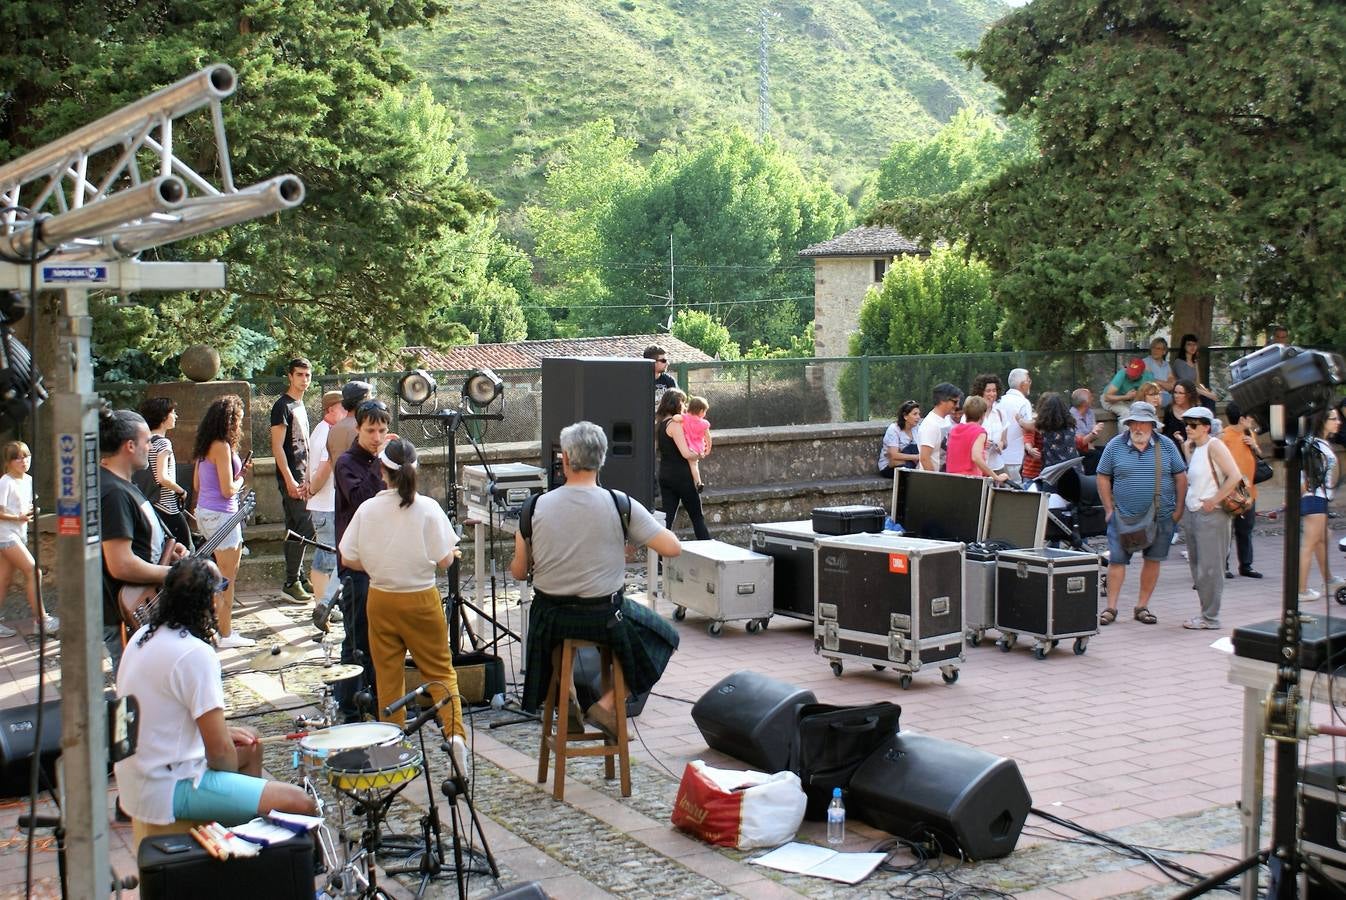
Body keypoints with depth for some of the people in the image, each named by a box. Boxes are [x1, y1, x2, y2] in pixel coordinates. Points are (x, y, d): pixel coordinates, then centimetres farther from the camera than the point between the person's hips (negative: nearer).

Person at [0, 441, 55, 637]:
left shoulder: (28, 480, 9)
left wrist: (32, 513, 1)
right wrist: (19, 518, -24)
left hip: (19, 534, 8)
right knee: (34, 571, -12)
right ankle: (41, 619, -7)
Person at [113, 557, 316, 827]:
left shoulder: (144, 636, 7)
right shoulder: (195, 654, -22)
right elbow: (220, 751, -21)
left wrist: (224, 730, 12)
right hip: (169, 792, -10)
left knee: (250, 744, 31)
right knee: (301, 804, -17)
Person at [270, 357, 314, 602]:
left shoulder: (300, 405, 16)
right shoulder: (282, 405, -11)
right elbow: (277, 446, -16)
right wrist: (290, 480, -20)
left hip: (301, 476, 9)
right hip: (290, 477, -9)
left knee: (296, 529, 12)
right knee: (304, 529, -10)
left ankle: (298, 578, 17)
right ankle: (292, 582, -4)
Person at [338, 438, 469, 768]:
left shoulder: (368, 509, -7)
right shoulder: (427, 508, -12)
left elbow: (349, 559, -2)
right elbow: (444, 560, -11)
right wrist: (453, 552, 11)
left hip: (380, 601, 1)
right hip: (421, 600, -1)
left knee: (387, 675, 12)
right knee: (440, 670, 8)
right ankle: (455, 732, -10)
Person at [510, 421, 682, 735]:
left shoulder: (536, 507, -8)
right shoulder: (621, 505, -15)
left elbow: (518, 573, 0)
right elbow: (673, 548, -12)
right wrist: (636, 533, 6)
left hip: (550, 619, 3)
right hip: (604, 618, -3)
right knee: (666, 638, 22)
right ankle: (609, 704, 7)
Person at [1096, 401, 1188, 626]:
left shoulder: (1166, 446, 2)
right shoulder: (1115, 446, 0)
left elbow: (1180, 477, 7)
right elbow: (1103, 478, 5)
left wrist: (1179, 510, 1)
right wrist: (1109, 509, 0)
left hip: (1160, 516, 1)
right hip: (1124, 516, -1)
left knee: (1152, 560, 7)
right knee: (1116, 560, -2)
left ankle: (1142, 606, 18)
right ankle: (1111, 608, 4)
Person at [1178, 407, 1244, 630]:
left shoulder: (1214, 446, -11)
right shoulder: (1191, 448, 13)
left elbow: (1235, 477, -18)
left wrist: (1213, 501, -17)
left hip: (1210, 514, -9)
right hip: (1191, 512, 9)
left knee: (1209, 567, -5)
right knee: (1196, 565, 12)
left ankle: (1210, 617, 0)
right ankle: (1206, 613, 20)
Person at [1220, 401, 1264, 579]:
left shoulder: (1250, 433, 12)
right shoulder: (1225, 436, -12)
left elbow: (1260, 456, 20)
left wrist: (1255, 446, 0)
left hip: (1248, 490, 7)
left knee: (1246, 530, 13)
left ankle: (1246, 565, 21)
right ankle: (1222, 566, 4)